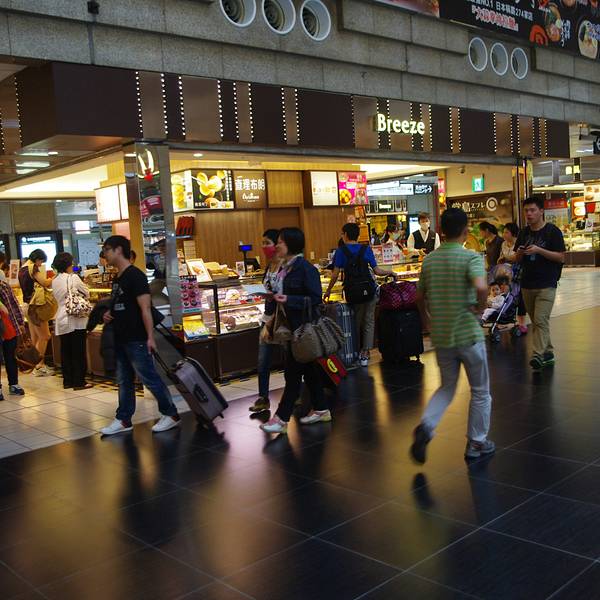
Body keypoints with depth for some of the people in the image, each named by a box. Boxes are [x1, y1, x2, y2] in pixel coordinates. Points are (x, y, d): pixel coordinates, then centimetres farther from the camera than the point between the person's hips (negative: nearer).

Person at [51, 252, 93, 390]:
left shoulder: (54, 281, 8)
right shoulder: (73, 278, -9)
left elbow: (58, 298, 16)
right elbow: (87, 293, 1)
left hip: (61, 320, 6)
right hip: (76, 319, -6)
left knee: (65, 352, 11)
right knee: (78, 352, 0)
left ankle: (67, 380, 16)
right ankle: (79, 381, 3)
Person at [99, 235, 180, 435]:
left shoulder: (135, 276, -14)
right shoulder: (117, 278, 13)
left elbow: (145, 308, -18)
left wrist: (150, 337, -22)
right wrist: (109, 314, 6)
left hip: (136, 340, -9)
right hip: (121, 338, 9)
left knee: (150, 378, -1)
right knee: (124, 381, 14)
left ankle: (171, 414, 11)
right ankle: (123, 420, 22)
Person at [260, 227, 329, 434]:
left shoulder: (305, 268, -15)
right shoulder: (284, 267, 9)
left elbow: (315, 299, -17)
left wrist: (289, 300, -25)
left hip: (303, 328, -8)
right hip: (290, 326, 8)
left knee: (293, 372, -4)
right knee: (308, 369, 16)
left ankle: (281, 419, 1)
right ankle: (321, 409, 27)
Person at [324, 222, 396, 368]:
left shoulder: (341, 251, -4)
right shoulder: (366, 250, 0)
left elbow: (335, 274, -8)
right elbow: (377, 270, -1)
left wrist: (328, 291, 2)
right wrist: (389, 272, 18)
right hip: (369, 290, 0)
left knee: (356, 323, 15)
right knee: (369, 322, 8)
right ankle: (365, 353, 5)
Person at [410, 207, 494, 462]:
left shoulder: (429, 260, 4)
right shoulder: (471, 257, -13)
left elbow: (420, 296, 13)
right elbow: (481, 287, -31)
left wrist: (427, 319, 30)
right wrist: (480, 306, -11)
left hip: (440, 336, 5)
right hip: (468, 334, -4)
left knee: (447, 387, 20)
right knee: (480, 392, 15)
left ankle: (426, 426, -3)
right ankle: (477, 443, 23)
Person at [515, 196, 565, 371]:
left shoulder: (552, 231, -4)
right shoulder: (524, 233, 12)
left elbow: (561, 257, -8)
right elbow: (518, 259, 17)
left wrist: (539, 250, -20)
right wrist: (520, 253, -7)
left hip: (546, 285, -6)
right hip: (527, 284, 6)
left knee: (541, 320, -15)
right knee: (536, 322, 11)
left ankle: (538, 355, -18)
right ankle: (548, 352, 22)